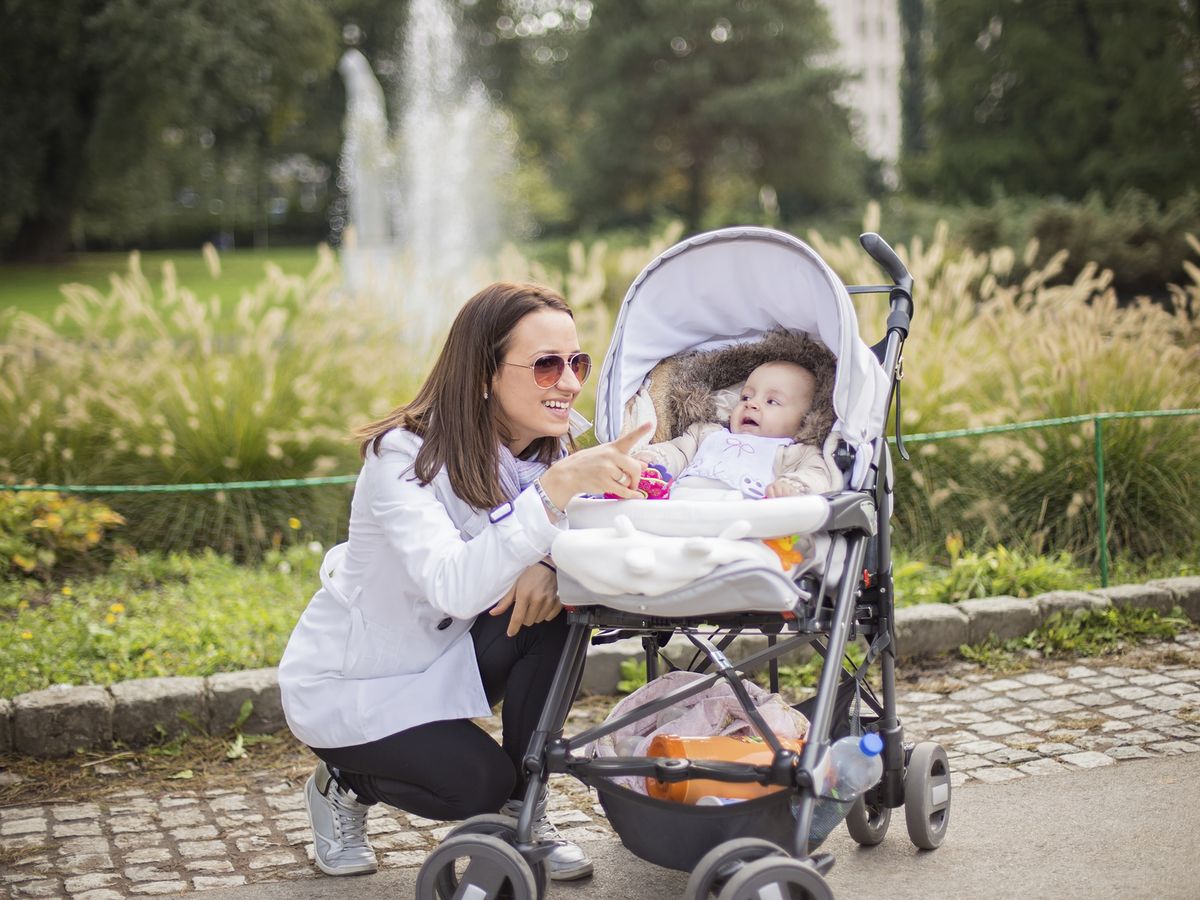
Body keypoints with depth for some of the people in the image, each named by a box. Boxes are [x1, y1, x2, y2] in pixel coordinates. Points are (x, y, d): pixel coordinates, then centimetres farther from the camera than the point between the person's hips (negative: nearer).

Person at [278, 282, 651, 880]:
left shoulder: (545, 450, -7)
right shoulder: (405, 457, -29)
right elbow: (454, 587, -45)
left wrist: (546, 567, -31)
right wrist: (557, 487, -54)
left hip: (439, 655, 6)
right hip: (344, 682, -6)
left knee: (552, 608, -20)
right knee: (478, 781, -24)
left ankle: (522, 812, -4)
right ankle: (344, 785, 7)